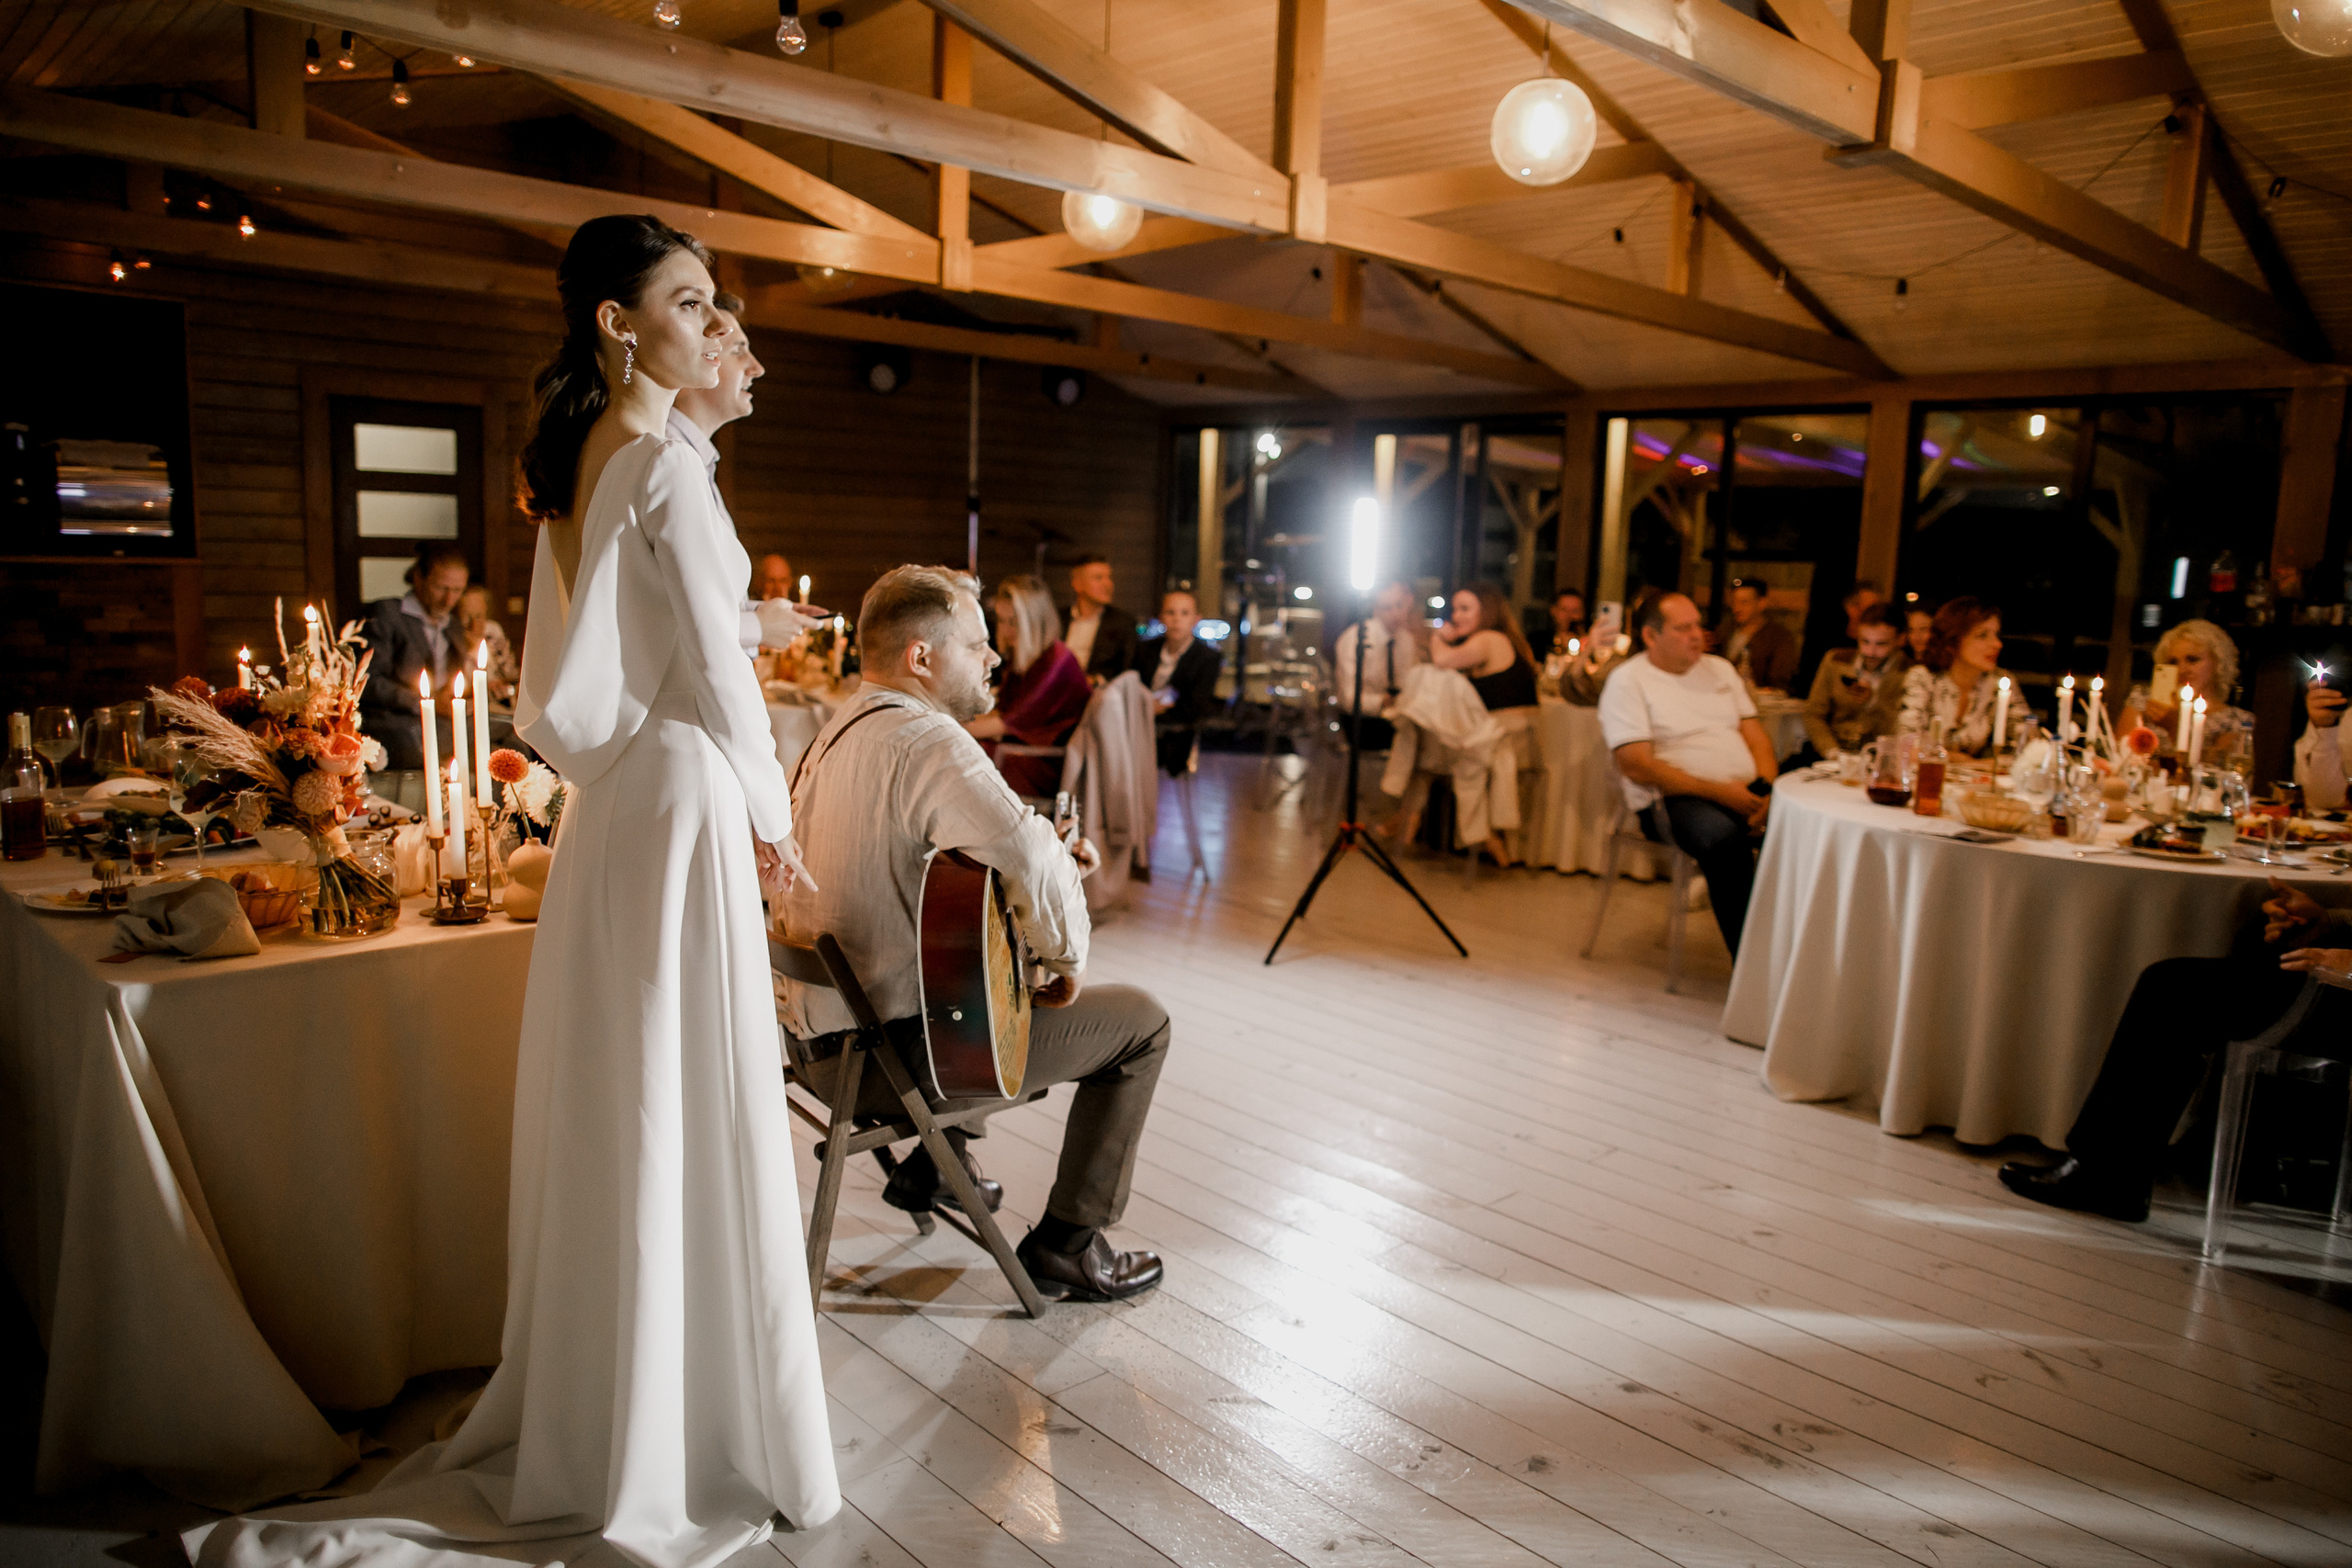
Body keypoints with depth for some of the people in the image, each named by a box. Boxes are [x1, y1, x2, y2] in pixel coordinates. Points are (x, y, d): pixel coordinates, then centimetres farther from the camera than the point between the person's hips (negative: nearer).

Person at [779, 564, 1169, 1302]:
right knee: (1141, 1023, 3)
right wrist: (1068, 954, -16)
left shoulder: (842, 729, 11)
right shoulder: (927, 739, -22)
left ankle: (934, 1161, 37)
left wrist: (1051, 853, 5)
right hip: (888, 1047, -10)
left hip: (827, 1025, 10)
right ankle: (1066, 1244, 10)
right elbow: (1028, 854, -35)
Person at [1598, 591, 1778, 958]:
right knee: (1724, 836, -37)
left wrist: (1765, 789, -5)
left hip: (1743, 792, 6)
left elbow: (1755, 735, 17)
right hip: (1671, 800, -6)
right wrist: (1718, 791, -16)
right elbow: (1636, 767, -10)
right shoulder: (1627, 681, -1)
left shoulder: (1719, 669, 20)